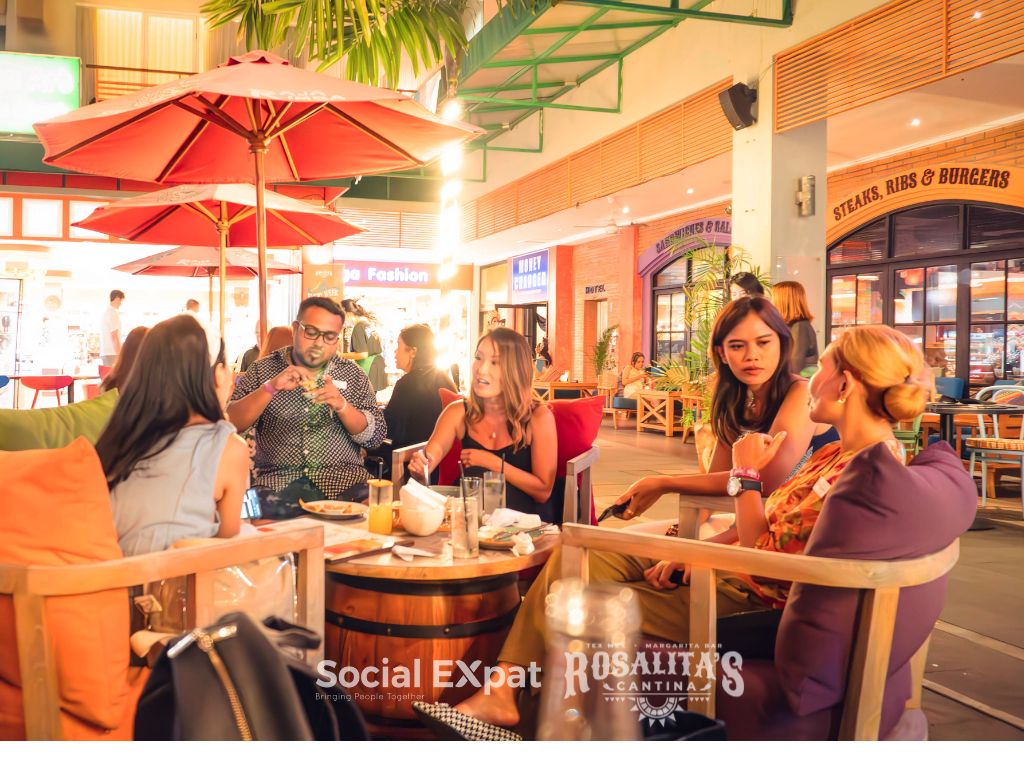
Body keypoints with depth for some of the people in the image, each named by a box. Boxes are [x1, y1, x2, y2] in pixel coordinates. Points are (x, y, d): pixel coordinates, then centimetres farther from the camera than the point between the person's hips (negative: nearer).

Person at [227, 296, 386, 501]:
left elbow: (376, 436, 3)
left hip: (342, 481, 1)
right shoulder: (262, 370, 7)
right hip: (276, 481, -1)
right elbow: (229, 422, -4)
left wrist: (342, 406, -14)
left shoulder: (352, 374, 10)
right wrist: (270, 388, -17)